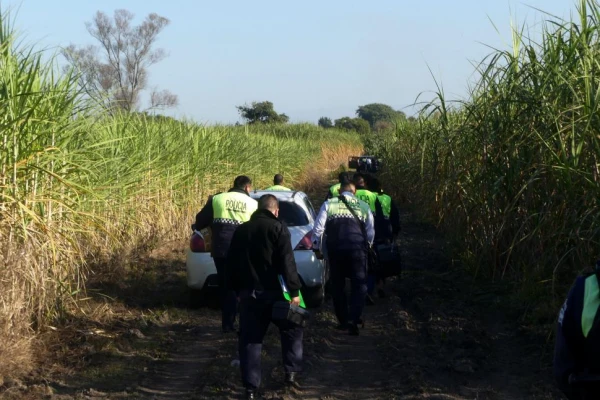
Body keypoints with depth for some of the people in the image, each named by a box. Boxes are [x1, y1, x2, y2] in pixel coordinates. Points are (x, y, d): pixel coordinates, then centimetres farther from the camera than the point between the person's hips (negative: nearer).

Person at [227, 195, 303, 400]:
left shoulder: (241, 230, 11)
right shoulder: (278, 228, -6)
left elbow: (231, 264, 15)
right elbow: (287, 263, -14)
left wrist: (237, 288, 23)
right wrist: (294, 291, -13)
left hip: (248, 292, 4)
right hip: (273, 291, -4)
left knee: (249, 340, 7)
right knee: (292, 329, 18)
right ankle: (291, 371, 14)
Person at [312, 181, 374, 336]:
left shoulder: (329, 204, 8)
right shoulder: (364, 206, 10)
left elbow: (318, 228, 2)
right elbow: (370, 233, 12)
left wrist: (316, 247, 12)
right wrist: (367, 246, 28)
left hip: (335, 249, 1)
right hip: (357, 248, -1)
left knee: (337, 285, 14)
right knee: (359, 285, 2)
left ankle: (343, 320, 18)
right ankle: (354, 319, -15)